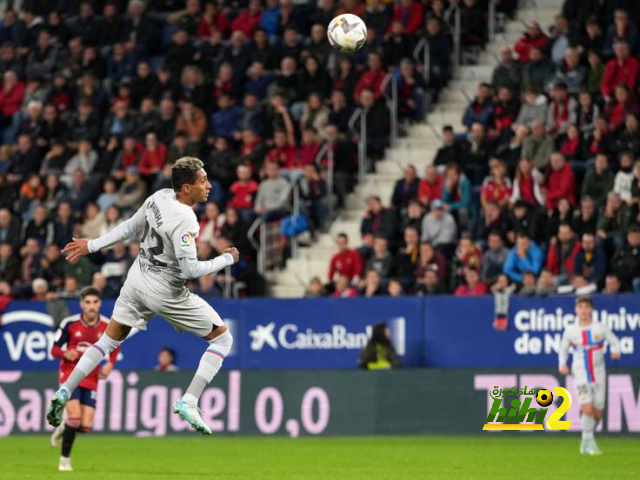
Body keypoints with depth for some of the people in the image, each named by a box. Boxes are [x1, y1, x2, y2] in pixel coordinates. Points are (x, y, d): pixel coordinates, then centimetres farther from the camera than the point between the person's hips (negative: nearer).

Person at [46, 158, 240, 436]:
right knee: (222, 339, 4)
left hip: (137, 280, 7)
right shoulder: (185, 220, -27)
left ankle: (64, 392, 13)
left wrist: (93, 246, 19)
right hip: (165, 293, -7)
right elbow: (190, 269, -27)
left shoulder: (159, 197, -4)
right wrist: (227, 259, -15)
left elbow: (129, 228, 7)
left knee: (108, 340, 22)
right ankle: (189, 402, -6)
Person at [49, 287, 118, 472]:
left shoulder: (108, 326, -4)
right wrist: (65, 353, -24)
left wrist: (110, 364, -3)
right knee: (75, 417, -19)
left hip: (91, 379, 3)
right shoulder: (69, 323, -10)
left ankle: (64, 427, 31)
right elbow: (54, 349, -2)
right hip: (70, 375, -3)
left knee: (85, 426, -5)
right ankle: (65, 459, -1)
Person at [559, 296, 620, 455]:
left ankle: (586, 442, 28)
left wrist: (616, 351, -23)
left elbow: (614, 342, 0)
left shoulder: (600, 328, -4)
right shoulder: (570, 331, -2)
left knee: (597, 414, 5)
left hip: (598, 375, 2)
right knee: (587, 409, -18)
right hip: (580, 375, -2)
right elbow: (563, 348, 12)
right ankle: (589, 443, -5)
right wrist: (562, 364, -4)